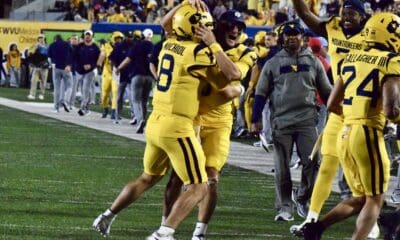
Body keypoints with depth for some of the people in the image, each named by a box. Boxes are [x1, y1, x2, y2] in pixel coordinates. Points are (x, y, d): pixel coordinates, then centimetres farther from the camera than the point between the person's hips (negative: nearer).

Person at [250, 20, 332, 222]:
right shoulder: (273, 63, 7)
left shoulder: (313, 62, 10)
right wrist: (255, 120, 3)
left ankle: (302, 198, 13)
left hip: (306, 120, 0)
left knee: (312, 162, -9)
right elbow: (261, 93, 8)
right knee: (282, 167, 1)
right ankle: (284, 207, 8)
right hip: (281, 121, 0)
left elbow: (326, 92, 14)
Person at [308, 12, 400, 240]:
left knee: (361, 198, 18)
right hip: (369, 135, -7)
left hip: (345, 134, 7)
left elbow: (332, 105, 17)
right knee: (375, 201, 4)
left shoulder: (352, 59, 13)